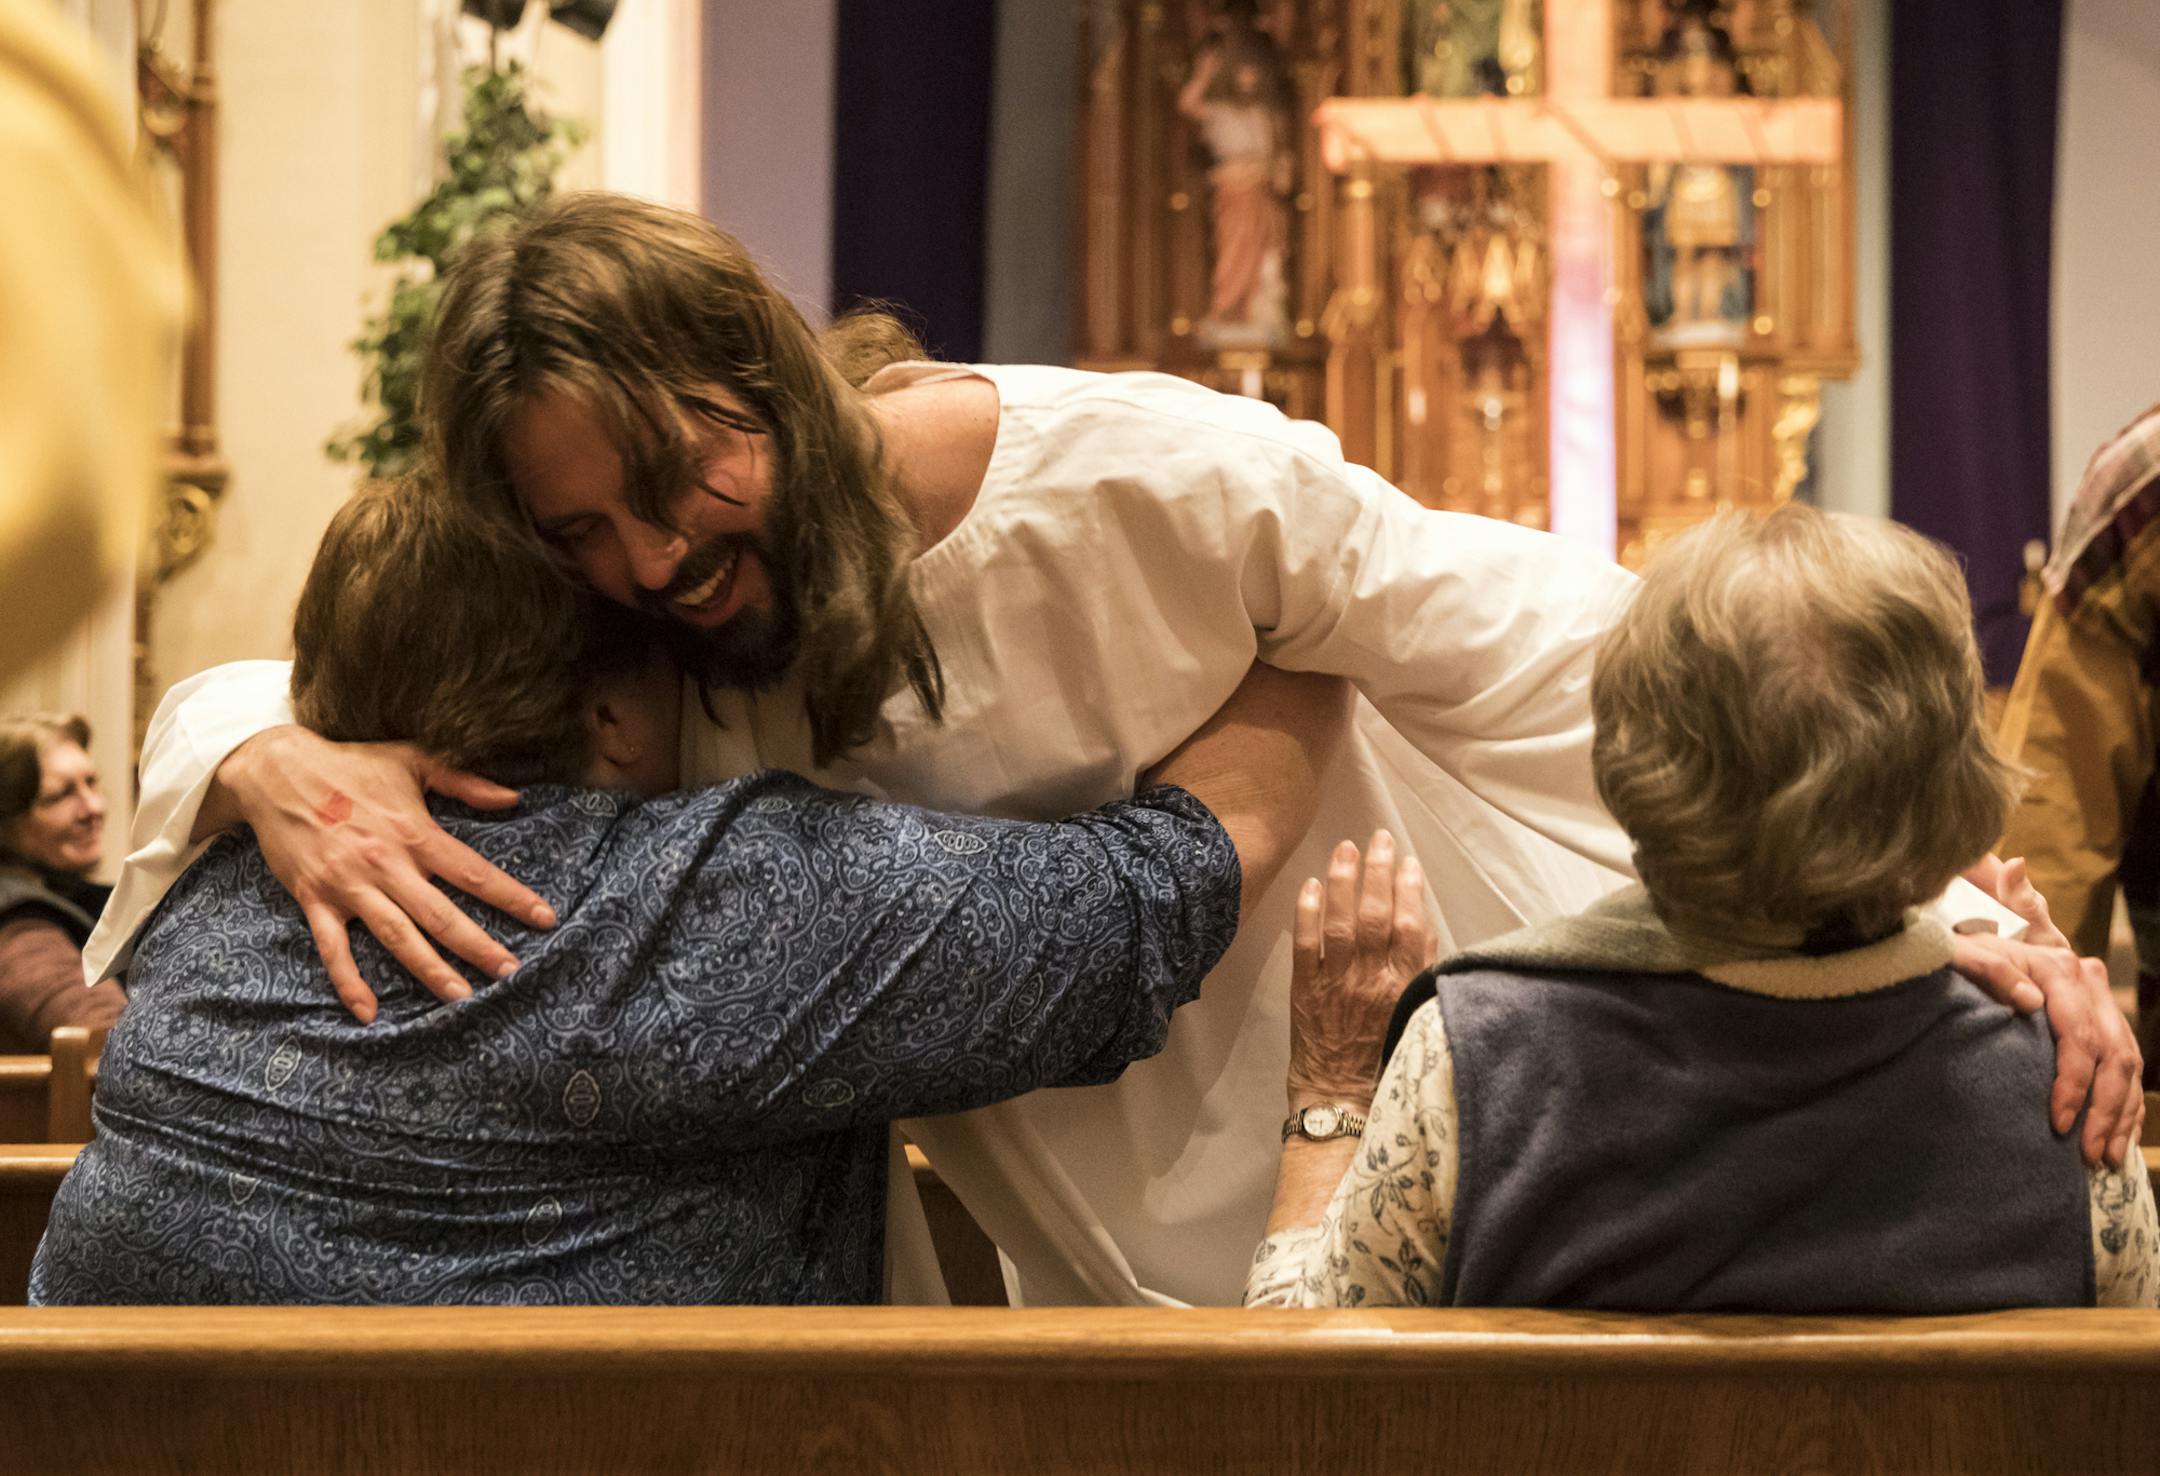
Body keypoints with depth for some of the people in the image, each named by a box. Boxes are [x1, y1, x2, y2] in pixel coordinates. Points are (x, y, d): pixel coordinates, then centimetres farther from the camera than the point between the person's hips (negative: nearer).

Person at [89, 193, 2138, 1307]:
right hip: (1116, 1276, 3)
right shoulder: (624, 655, -12)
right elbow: (227, 697, -6)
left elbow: (1564, 666, -22)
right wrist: (282, 765, -33)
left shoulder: (1156, 484, -25)